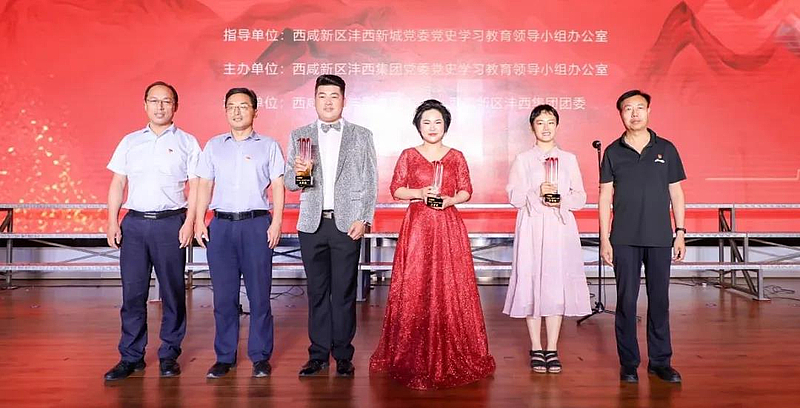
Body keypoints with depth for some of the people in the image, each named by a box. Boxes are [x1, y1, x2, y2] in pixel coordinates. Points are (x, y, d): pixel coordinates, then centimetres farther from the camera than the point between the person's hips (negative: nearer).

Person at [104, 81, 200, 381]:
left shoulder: (187, 143, 5)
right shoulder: (129, 142, 14)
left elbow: (195, 186, 0)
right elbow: (117, 184, 13)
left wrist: (189, 223, -9)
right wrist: (112, 222, 4)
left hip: (170, 223, -2)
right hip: (134, 222, 3)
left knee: (172, 292, 2)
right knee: (132, 292, 4)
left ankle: (169, 355, 13)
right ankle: (131, 357, 14)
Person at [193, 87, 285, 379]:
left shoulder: (268, 145, 8)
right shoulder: (214, 146, 14)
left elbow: (277, 186, 3)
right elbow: (204, 184, 12)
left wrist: (276, 223, -7)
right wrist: (199, 221, 2)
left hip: (257, 224, -2)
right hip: (221, 225, 2)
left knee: (259, 294, 0)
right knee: (223, 295, 6)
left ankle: (261, 357, 10)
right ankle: (224, 357, 16)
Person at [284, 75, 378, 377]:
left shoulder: (361, 136, 7)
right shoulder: (299, 136, 10)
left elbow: (370, 183, 4)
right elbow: (290, 183, 8)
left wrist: (364, 219, -5)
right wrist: (298, 171, -14)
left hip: (347, 224, -1)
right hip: (312, 224, 2)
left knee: (344, 292, 2)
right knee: (317, 291, 7)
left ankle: (343, 355, 14)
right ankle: (318, 354, 17)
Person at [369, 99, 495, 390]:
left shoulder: (456, 156, 9)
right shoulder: (408, 155, 8)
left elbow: (466, 191, 9)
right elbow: (396, 190, 5)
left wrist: (450, 199, -10)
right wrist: (419, 193, -11)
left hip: (448, 226, 1)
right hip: (417, 225, 0)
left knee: (451, 287, -2)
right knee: (414, 288, -1)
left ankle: (452, 353, 12)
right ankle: (413, 355, 11)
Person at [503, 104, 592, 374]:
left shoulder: (569, 159, 12)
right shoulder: (523, 159, 9)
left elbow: (580, 197, 8)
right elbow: (514, 195, 1)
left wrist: (562, 200, -11)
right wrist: (537, 193, -15)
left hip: (560, 227, 1)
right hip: (532, 228, -1)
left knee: (557, 284, -2)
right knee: (531, 283, -2)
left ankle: (552, 349, 9)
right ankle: (536, 349, 10)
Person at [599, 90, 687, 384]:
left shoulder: (666, 149, 6)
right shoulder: (613, 152, 3)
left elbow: (676, 193, 9)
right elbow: (605, 196, 3)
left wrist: (680, 232, 3)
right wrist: (604, 238, -2)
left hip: (660, 238, 1)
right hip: (624, 239, -1)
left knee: (659, 300, 7)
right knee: (627, 301, 3)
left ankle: (660, 361, 20)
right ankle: (628, 362, 14)